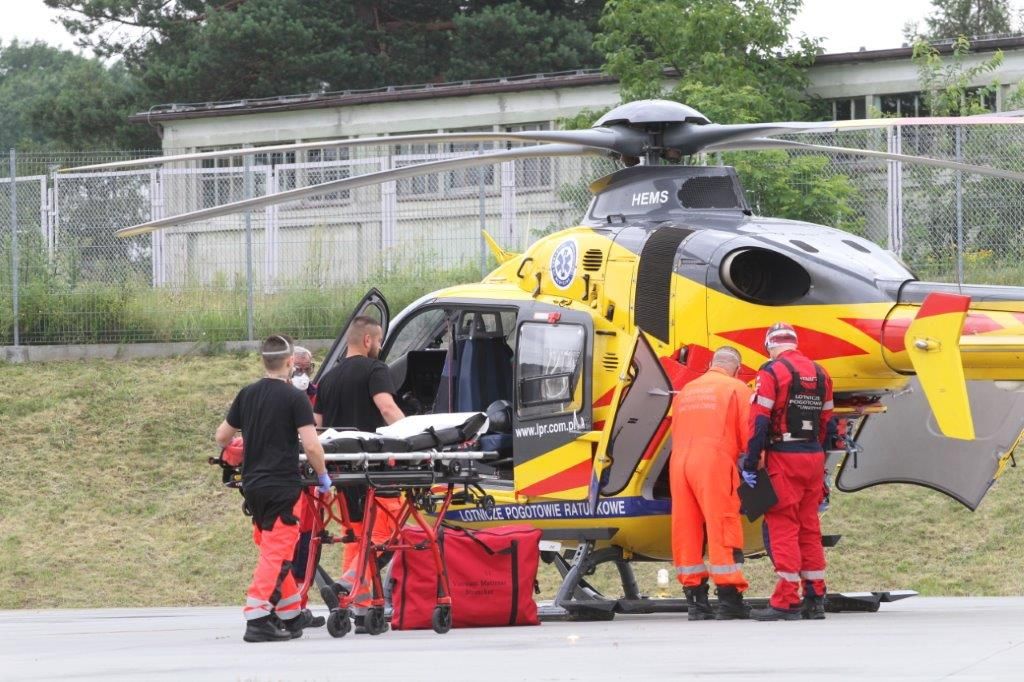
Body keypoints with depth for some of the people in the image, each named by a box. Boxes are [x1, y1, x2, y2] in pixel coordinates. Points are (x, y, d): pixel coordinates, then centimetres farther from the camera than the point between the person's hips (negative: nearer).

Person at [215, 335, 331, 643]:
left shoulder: (247, 394, 8)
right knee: (277, 554, -4)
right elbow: (311, 446, -17)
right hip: (283, 486, -6)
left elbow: (222, 437, 15)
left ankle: (291, 614, 27)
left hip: (252, 484, 6)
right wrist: (323, 476, -1)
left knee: (274, 551, 17)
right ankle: (257, 619, -12)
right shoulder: (294, 398, -10)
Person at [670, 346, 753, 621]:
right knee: (722, 529, -5)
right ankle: (729, 599, -8)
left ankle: (695, 600, 7)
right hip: (714, 463, -5)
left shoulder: (686, 390, 23)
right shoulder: (737, 389, 6)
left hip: (678, 463, 5)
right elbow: (749, 434, 0)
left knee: (686, 531, 7)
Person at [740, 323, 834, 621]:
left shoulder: (772, 372, -9)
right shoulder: (820, 374, 12)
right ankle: (815, 599, 15)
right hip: (814, 459, 6)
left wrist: (750, 463, -12)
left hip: (784, 459, -6)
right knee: (809, 527, 13)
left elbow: (759, 421, -15)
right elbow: (826, 422, 15)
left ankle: (786, 601, -9)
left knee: (782, 527, -5)